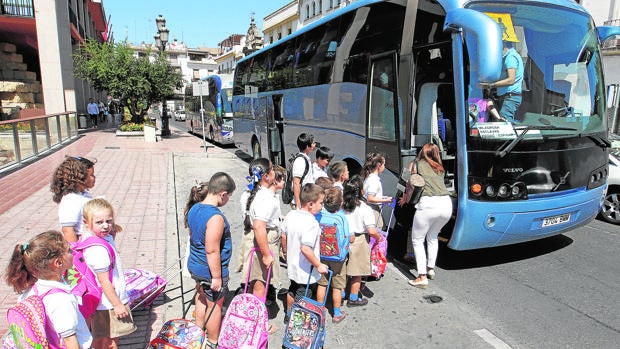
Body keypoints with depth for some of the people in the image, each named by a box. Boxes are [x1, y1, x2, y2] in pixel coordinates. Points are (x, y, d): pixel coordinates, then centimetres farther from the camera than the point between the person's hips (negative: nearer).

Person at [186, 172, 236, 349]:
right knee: (215, 306, 11)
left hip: (195, 266, 9)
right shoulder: (216, 217, -29)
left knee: (202, 298, 27)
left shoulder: (194, 209, 0)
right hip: (211, 271, -9)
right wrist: (217, 277, -19)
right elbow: (212, 251, -28)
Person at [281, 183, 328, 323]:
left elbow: (284, 234, 8)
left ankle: (288, 315, 50)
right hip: (306, 270, -8)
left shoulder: (291, 215, -5)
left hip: (292, 264, 9)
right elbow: (305, 249, -36)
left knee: (292, 290, 29)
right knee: (302, 297, 11)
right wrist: (318, 265, -24)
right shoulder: (311, 222, -30)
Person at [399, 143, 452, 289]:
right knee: (433, 237, 28)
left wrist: (405, 198, 37)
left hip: (428, 204, -5)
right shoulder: (440, 169, 24)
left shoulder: (418, 164, 12)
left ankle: (422, 277, 3)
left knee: (417, 240, 8)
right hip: (446, 203, 5)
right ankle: (431, 269, 34)